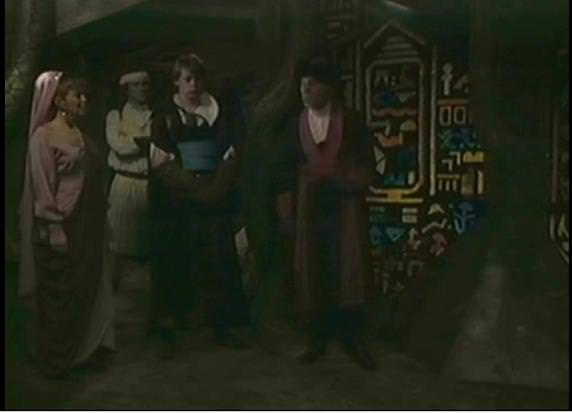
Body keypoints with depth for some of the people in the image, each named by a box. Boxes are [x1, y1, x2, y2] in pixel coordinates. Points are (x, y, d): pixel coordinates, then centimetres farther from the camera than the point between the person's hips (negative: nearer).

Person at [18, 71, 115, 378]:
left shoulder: (80, 135, 10)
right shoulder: (44, 135, -10)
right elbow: (42, 186, -14)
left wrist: (98, 220, 12)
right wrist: (54, 227, -17)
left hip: (87, 225, 7)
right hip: (62, 226, -7)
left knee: (87, 289, 13)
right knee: (59, 295, 5)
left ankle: (83, 349, 27)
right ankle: (55, 359, 20)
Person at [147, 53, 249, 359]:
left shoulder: (222, 115, 8)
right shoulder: (164, 119, 4)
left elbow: (230, 158, 3)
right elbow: (162, 163, -3)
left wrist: (215, 189, -12)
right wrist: (196, 188, -12)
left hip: (215, 201, 2)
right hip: (175, 204, -1)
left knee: (218, 263, 3)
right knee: (173, 265, -1)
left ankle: (221, 326, 15)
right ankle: (168, 331, 7)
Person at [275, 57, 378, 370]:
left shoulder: (351, 122, 1)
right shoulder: (295, 125, 9)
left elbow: (367, 166, -1)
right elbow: (288, 171, 8)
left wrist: (339, 179, -15)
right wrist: (287, 212, 2)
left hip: (346, 205, -2)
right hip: (309, 207, 2)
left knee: (349, 270, -5)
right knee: (311, 273, 3)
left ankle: (353, 339, 5)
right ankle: (317, 338, 13)